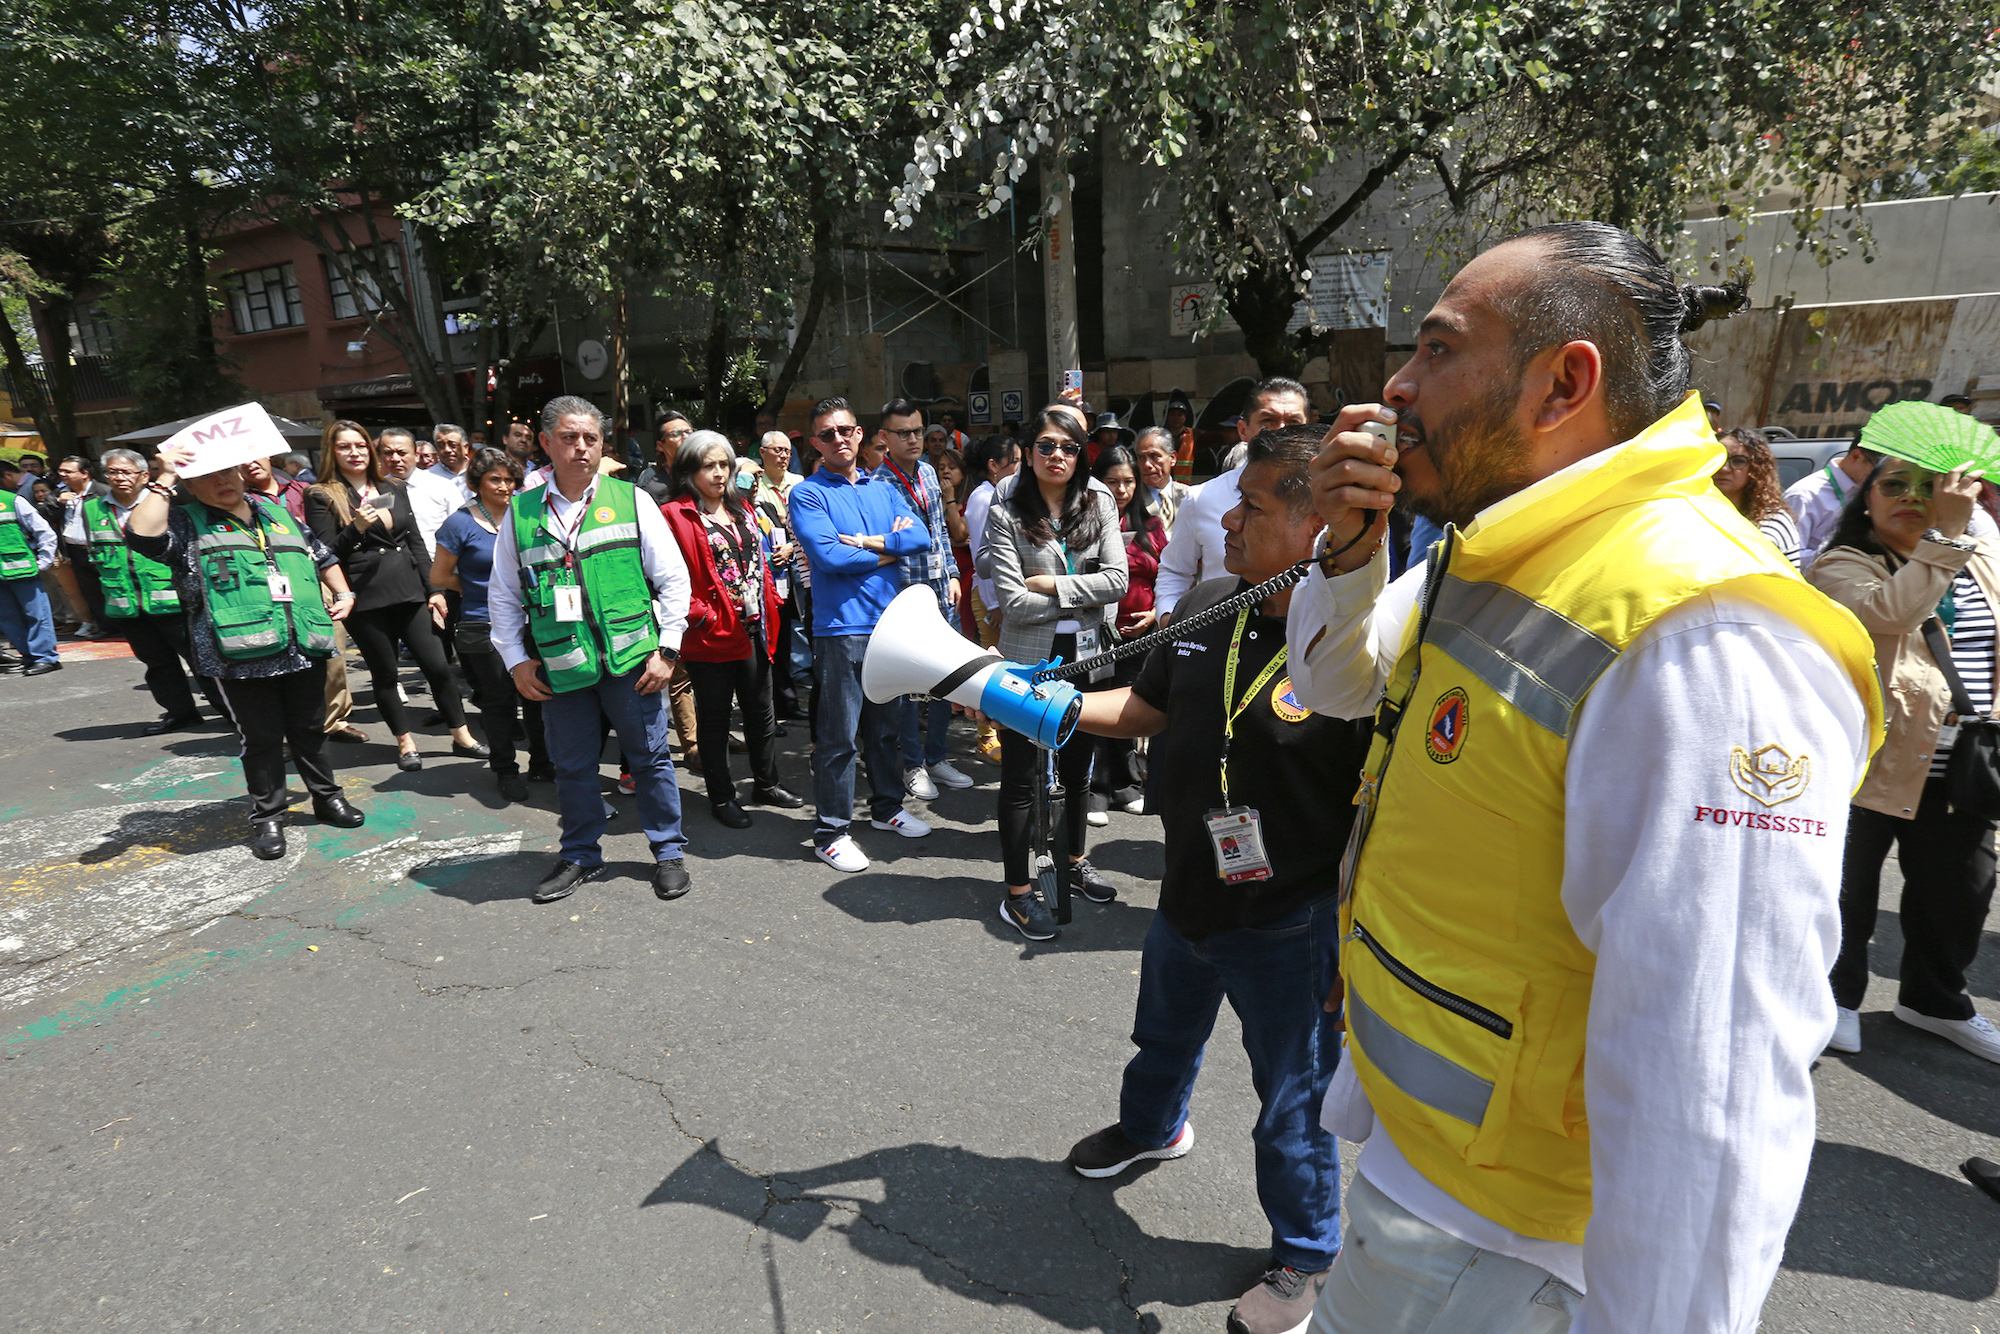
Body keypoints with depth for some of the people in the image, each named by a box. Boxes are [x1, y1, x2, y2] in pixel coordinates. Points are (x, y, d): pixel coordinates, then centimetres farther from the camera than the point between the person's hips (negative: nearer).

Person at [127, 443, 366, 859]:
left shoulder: (277, 513, 16)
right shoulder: (185, 526, 2)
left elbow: (322, 555, 28)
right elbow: (141, 535, -20)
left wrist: (342, 593, 16)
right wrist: (164, 481, -15)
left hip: (304, 652, 4)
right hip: (242, 661, -4)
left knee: (310, 731, 15)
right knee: (261, 741, 5)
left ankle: (327, 798, 30)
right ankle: (267, 818, 18)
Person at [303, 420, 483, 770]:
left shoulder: (393, 489, 14)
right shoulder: (322, 497, 1)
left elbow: (416, 542, 15)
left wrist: (433, 589, 10)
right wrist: (356, 528, -21)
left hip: (409, 592, 3)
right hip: (365, 599, -3)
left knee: (437, 665, 0)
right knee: (385, 674, 6)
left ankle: (461, 736, 11)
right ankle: (405, 742, 20)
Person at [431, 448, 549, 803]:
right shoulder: (461, 524, -5)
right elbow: (438, 576, 1)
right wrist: (483, 587, 1)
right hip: (483, 627, -3)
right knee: (499, 701, 6)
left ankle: (542, 762, 25)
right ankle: (505, 770, 22)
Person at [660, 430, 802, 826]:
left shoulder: (742, 508, 13)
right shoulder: (675, 516, -10)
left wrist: (769, 606, 8)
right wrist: (701, 616, -19)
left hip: (753, 629, 7)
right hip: (711, 635, -7)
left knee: (761, 711, 17)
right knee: (715, 719, 7)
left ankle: (766, 784, 33)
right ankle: (721, 797, 20)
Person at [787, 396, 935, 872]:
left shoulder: (882, 489, 14)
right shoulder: (807, 494, -3)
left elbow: (922, 537, 1)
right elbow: (828, 556, -17)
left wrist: (870, 541, -12)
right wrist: (891, 548, -7)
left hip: (889, 621, 6)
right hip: (840, 627, -6)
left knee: (885, 725, 18)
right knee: (839, 736, -2)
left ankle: (887, 806, 33)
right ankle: (831, 830, 10)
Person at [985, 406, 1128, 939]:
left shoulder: (1099, 504, 4)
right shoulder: (1007, 514, -6)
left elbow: (1116, 580, -8)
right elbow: (1013, 602, -15)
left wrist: (1052, 584, -14)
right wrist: (1080, 595, -9)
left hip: (1085, 656, 4)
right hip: (1028, 660, -4)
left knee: (1078, 766, 18)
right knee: (1020, 776, 3)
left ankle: (1075, 862, 39)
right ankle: (1018, 892, 16)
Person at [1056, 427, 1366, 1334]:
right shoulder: (1207, 606, -5)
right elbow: (1146, 708, 7)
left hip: (1288, 925, -6)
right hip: (1187, 897, 7)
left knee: (1293, 1102, 15)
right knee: (1163, 1035, 32)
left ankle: (1306, 1254, 44)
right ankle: (1152, 1128, 64)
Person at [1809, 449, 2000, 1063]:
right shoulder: (1843, 566, -8)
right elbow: (1890, 611, -28)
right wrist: (1947, 532, -28)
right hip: (1869, 763, -6)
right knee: (1849, 890, 8)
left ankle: (1935, 1000, 40)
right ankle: (1837, 995, 29)